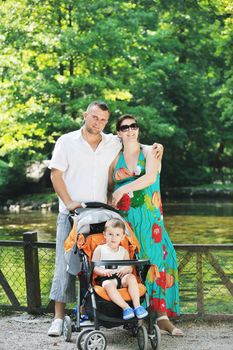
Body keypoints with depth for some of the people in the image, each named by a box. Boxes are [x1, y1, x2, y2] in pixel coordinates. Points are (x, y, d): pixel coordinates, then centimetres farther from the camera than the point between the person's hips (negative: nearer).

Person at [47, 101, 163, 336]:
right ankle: (59, 317, -2)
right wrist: (68, 202, -14)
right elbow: (56, 174, -3)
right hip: (71, 213, -3)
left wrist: (155, 147, 6)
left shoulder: (113, 143, 10)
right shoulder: (66, 142, 1)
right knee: (65, 263, -5)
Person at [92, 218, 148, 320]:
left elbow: (130, 268, 11)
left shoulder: (124, 251, 17)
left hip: (121, 277, 3)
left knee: (131, 277, -28)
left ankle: (137, 305, -32)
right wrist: (103, 272, -19)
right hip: (105, 278, -3)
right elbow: (94, 267, 2)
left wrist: (125, 270, -14)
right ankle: (125, 307, -39)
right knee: (108, 285, -37)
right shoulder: (100, 249, 9)